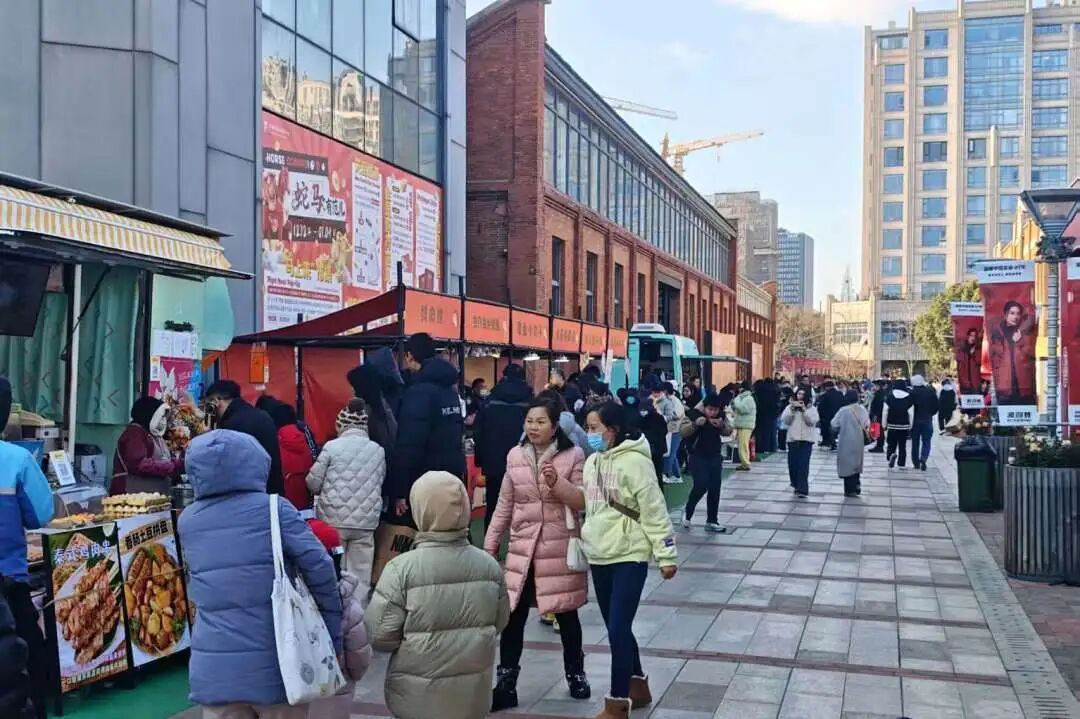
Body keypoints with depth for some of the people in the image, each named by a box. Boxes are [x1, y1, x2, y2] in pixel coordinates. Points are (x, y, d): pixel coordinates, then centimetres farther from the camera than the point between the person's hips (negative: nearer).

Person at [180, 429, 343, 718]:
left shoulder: (186, 521, 6)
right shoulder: (273, 509, -6)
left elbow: (196, 585, 12)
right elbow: (319, 568, -10)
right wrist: (333, 638, -2)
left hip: (213, 669, 3)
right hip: (275, 664, -3)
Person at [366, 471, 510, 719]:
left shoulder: (401, 568, -19)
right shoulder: (489, 564, -5)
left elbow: (379, 635, -15)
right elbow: (500, 622, 7)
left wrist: (413, 640, 5)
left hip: (419, 696, -3)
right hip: (473, 691, 3)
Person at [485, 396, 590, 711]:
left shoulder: (573, 455, -6)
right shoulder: (515, 456, 4)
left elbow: (582, 502, -9)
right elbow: (504, 505, 9)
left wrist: (557, 482, -24)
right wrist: (490, 544, 8)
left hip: (560, 549, -2)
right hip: (522, 548, 3)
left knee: (566, 614, 11)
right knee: (512, 617, 2)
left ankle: (575, 674, 31)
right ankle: (506, 684, 12)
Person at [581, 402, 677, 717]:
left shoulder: (634, 461, -15)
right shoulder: (592, 462, 7)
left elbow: (654, 511, -14)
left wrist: (666, 555, -13)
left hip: (629, 556, -8)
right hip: (599, 556, 8)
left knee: (618, 629, -7)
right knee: (616, 628, 15)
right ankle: (638, 687, 33)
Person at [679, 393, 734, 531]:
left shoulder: (721, 416, 2)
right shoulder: (694, 414, -13)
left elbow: (729, 431, 4)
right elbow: (682, 431, -18)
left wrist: (722, 426, -17)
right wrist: (695, 424, -35)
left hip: (715, 456, 5)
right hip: (698, 457, -5)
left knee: (715, 489, 3)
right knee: (701, 486, -14)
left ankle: (711, 521, 12)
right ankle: (687, 513, 11)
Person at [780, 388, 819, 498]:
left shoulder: (811, 408, 5)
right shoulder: (789, 407, 10)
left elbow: (813, 421, -9)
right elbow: (784, 420, -3)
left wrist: (804, 410, -15)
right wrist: (792, 409, -12)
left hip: (806, 440, -3)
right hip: (792, 439, 3)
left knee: (803, 465, -11)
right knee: (792, 464, 5)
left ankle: (803, 490, -13)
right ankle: (796, 485, 26)